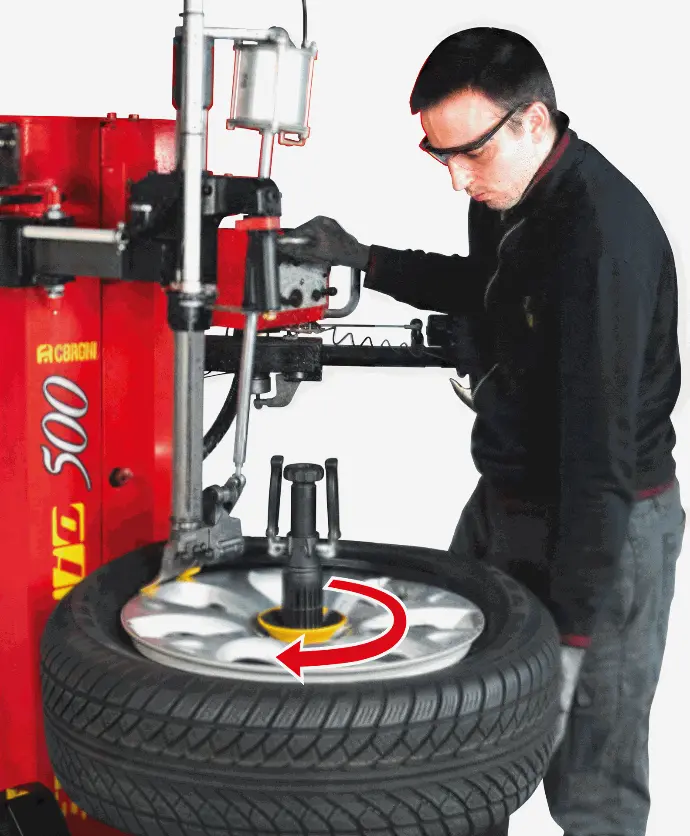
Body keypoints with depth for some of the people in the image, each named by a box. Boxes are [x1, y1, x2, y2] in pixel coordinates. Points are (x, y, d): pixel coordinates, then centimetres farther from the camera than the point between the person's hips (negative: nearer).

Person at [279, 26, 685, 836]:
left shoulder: (604, 238, -27)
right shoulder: (505, 194, 1)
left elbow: (600, 445, -27)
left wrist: (573, 625, -24)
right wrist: (367, 262, 10)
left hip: (601, 524, -9)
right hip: (504, 498, 9)